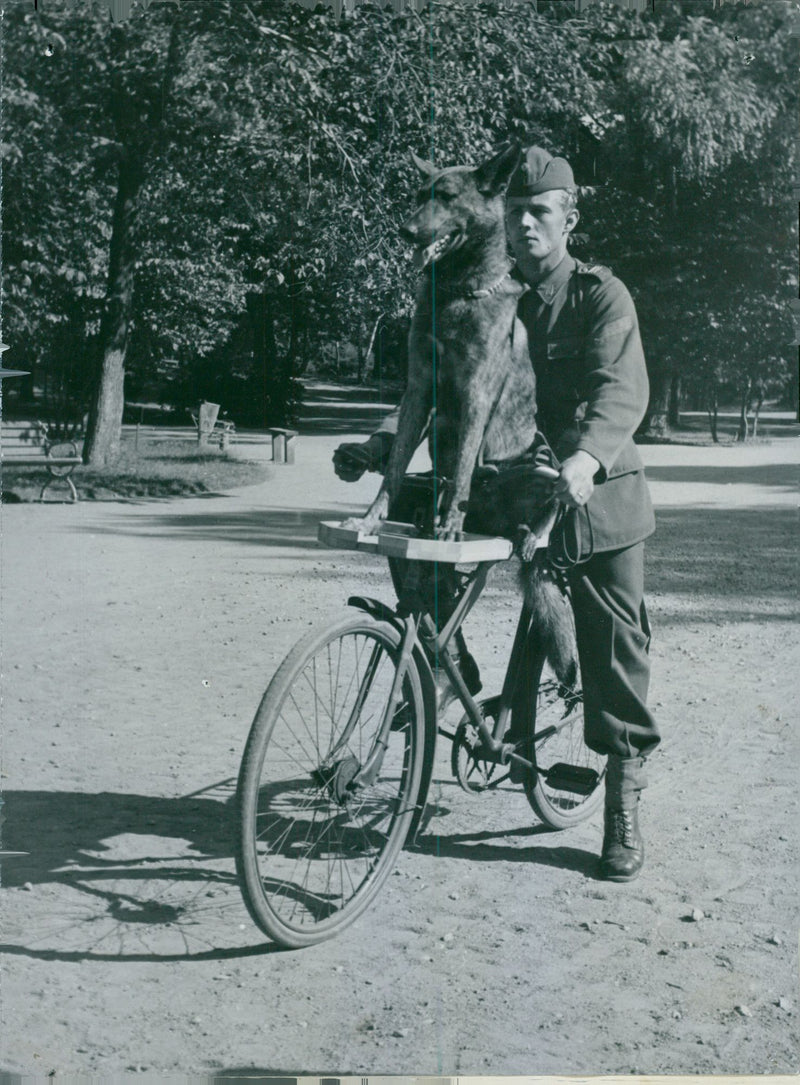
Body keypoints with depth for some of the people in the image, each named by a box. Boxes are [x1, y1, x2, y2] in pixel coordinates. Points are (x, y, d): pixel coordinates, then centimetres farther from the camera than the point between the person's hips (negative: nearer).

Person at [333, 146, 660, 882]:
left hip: (598, 494, -3)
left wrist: (587, 456, -42)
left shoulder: (601, 294, -7)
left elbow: (623, 388, -22)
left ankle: (625, 800, 15)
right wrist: (382, 443, -18)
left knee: (615, 648, 2)